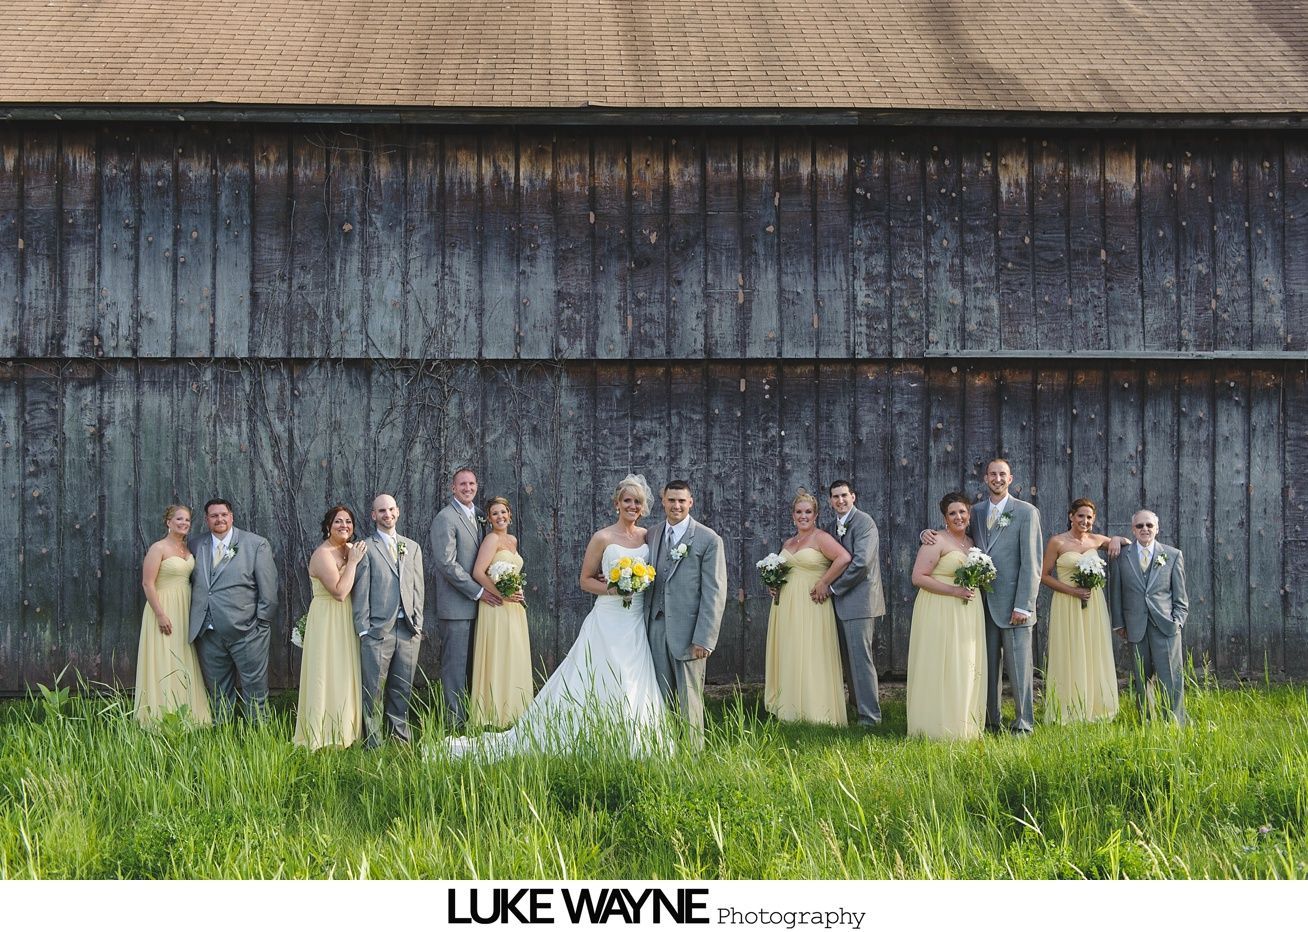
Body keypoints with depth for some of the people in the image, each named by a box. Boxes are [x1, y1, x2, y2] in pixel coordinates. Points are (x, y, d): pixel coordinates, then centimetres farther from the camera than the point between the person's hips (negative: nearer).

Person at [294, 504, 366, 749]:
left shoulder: (350, 550, 8)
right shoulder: (323, 554, -16)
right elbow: (340, 592, -24)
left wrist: (355, 559, -3)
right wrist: (353, 562, -20)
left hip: (347, 621, 8)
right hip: (327, 621, -8)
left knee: (345, 674, 12)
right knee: (328, 676, -3)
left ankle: (344, 730, 20)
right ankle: (325, 736, 3)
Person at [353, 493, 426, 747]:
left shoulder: (412, 547, 16)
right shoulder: (366, 548, 1)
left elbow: (418, 587, 15)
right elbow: (361, 592, -3)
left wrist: (417, 623, 6)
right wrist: (363, 629, -8)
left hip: (409, 630, 4)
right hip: (378, 629, -4)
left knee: (402, 691, 9)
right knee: (373, 692, -2)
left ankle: (401, 742, 17)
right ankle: (373, 745, 3)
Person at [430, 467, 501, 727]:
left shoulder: (477, 516, 16)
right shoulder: (445, 518, -10)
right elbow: (447, 563, -16)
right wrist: (478, 591, -14)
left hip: (476, 603, 8)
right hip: (456, 605, -8)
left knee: (470, 664, 11)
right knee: (455, 666, -4)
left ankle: (471, 718, 16)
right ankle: (456, 722, -1)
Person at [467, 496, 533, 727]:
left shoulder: (512, 540, 16)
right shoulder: (492, 538, -10)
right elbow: (478, 572, -19)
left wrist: (517, 592, 9)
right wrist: (502, 594, -22)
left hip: (514, 607, 8)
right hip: (496, 608, -8)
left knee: (515, 658, 11)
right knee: (498, 657, -5)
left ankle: (511, 712, 18)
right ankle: (495, 714, 0)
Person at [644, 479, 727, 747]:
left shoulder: (708, 540, -5)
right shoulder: (653, 536, 11)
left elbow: (715, 593, -8)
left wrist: (704, 639, -14)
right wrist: (644, 625, 6)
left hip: (687, 631, -5)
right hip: (657, 628, 5)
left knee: (689, 702, 2)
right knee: (661, 700, 9)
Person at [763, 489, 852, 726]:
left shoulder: (821, 538, -6)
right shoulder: (788, 543, 16)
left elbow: (844, 558, -21)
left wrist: (824, 583, -19)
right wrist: (773, 584, 9)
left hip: (811, 605, -7)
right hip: (786, 606, 7)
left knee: (811, 656, -5)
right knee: (788, 655, 8)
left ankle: (816, 710, 1)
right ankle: (790, 708, 14)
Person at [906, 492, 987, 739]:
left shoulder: (971, 542, 15)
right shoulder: (936, 541, -9)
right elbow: (918, 577, -15)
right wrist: (954, 591, -19)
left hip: (968, 615, 8)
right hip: (940, 614, -8)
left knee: (967, 668, 9)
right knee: (940, 667, -5)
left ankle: (963, 724, 18)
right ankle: (938, 726, 1)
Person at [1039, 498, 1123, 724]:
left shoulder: (1096, 540, 6)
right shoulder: (1057, 542, -6)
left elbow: (1126, 542, 23)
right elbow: (1044, 576, -5)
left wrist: (1116, 540, -1)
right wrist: (1072, 590, -15)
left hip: (1093, 604, 4)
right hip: (1067, 605, -4)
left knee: (1094, 656, 7)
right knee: (1069, 657, -1)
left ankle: (1093, 710, 16)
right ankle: (1068, 712, 5)